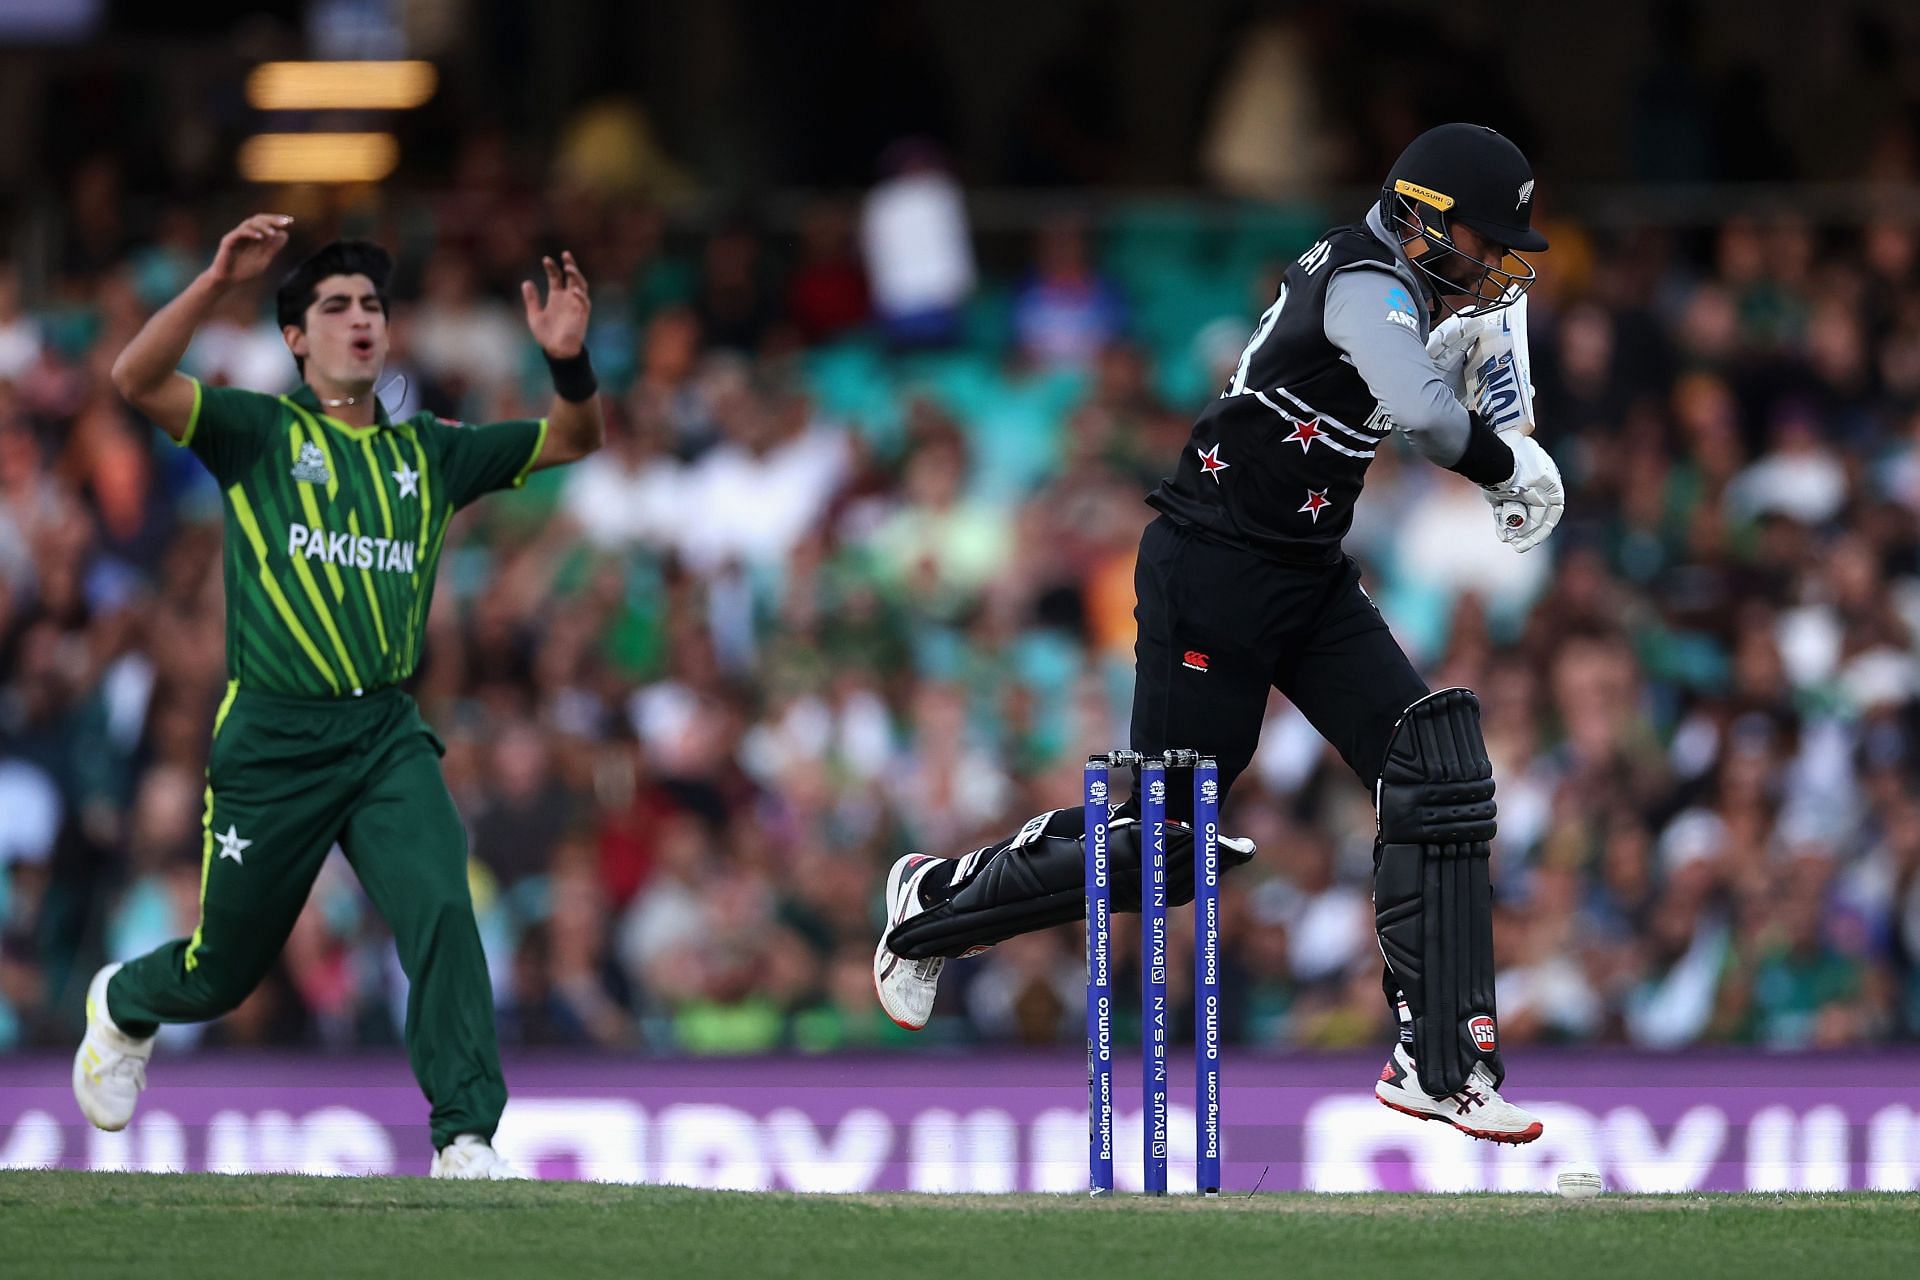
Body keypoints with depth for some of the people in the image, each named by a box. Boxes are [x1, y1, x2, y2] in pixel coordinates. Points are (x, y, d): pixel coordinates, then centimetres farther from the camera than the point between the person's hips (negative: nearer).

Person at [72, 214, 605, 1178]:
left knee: (441, 911, -21)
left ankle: (466, 1139, -21)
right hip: (272, 742, -2)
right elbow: (136, 379, -14)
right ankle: (124, 1004, 44)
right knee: (223, 973, 10)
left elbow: (574, 440, 14)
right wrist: (219, 281, -26)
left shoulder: (429, 452, 14)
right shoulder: (260, 432, 2)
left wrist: (568, 363, -7)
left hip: (388, 737, 3)